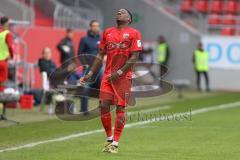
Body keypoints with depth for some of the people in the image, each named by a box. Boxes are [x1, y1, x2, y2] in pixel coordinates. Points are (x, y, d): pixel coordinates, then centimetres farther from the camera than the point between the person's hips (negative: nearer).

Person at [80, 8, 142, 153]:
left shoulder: (133, 33, -1)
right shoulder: (107, 32, 14)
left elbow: (134, 57, -7)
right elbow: (100, 55, 17)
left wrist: (120, 72, -14)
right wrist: (90, 74, 12)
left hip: (124, 76, -4)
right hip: (108, 75, 4)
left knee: (120, 108, -4)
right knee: (103, 105, -3)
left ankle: (115, 144, 2)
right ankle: (109, 139, 15)